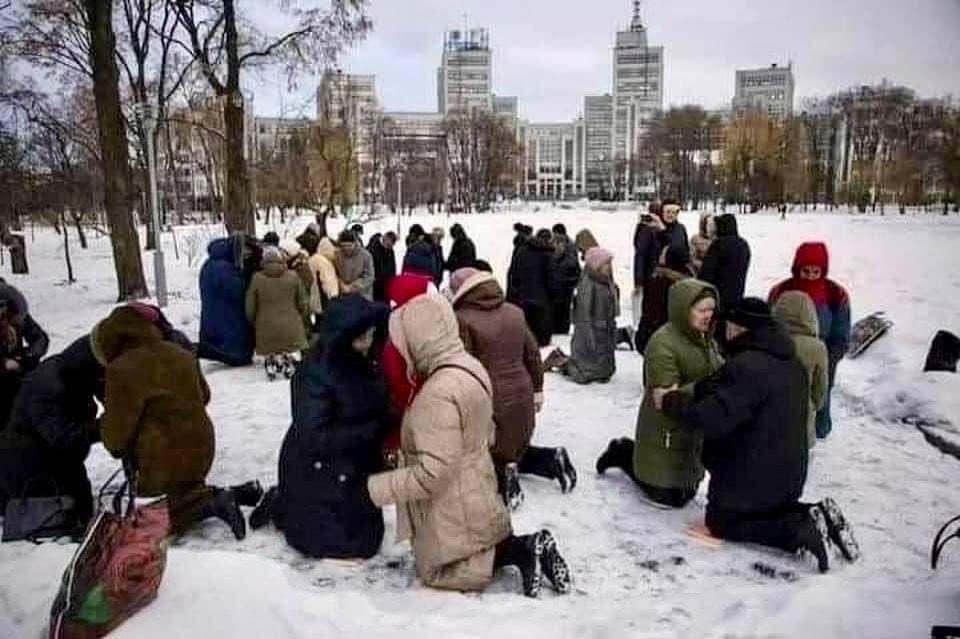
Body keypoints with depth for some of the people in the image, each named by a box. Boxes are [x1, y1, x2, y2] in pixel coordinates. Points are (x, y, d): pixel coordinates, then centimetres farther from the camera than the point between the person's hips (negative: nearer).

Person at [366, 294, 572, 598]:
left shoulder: (438, 394, -33)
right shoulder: (471, 367, -3)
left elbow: (432, 474, -31)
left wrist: (375, 488, -20)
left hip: (453, 511, -9)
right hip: (474, 498, 9)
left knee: (435, 571, 14)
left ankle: (520, 551, -1)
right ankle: (527, 547, 7)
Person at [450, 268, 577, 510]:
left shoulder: (462, 320, -15)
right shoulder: (514, 312, 6)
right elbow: (533, 353, 13)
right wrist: (537, 389, 23)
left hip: (486, 404, -6)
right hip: (520, 398, 6)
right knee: (515, 449, 26)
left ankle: (500, 475, -12)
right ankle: (552, 459, 6)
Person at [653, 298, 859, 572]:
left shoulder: (747, 367, -28)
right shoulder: (791, 362, 6)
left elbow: (712, 418, -32)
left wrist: (670, 401, -18)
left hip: (751, 474, -9)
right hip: (787, 469, 9)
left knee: (721, 521, 10)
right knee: (769, 508, 32)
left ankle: (800, 531, -8)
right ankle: (817, 516, 5)